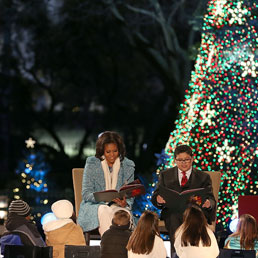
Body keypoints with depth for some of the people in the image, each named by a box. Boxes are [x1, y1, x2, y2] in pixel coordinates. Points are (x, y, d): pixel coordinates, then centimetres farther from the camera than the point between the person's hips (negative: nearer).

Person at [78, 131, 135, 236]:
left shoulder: (128, 166, 5)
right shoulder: (92, 163, -1)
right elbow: (86, 193, -5)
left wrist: (125, 203, -19)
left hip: (117, 206, 2)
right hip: (94, 205, -1)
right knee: (104, 210, -37)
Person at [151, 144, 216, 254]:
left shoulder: (203, 177, 16)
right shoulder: (165, 175, 19)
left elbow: (211, 199, 5)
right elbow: (155, 197, 11)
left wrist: (208, 203, -22)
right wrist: (158, 200, -15)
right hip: (173, 212, 1)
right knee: (174, 218, -33)